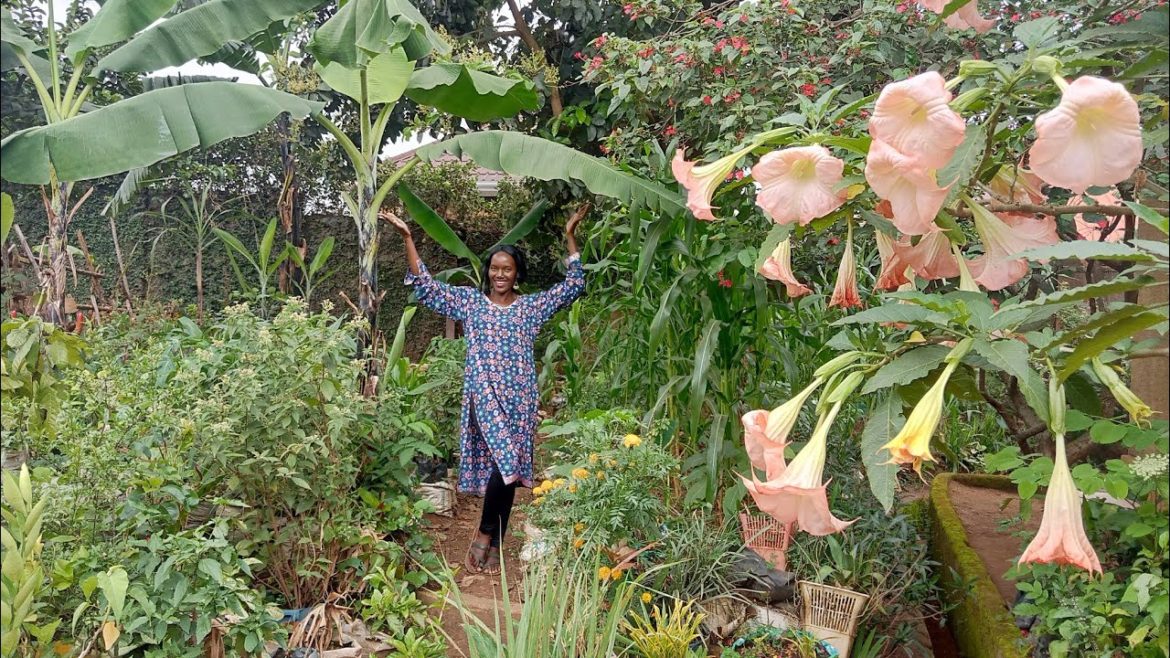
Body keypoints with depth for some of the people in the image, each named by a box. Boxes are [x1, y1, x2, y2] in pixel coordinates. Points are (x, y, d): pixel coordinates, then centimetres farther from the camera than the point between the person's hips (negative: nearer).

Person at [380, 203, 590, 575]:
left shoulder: (532, 306, 10)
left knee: (509, 468, 4)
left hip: (518, 399, 2)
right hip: (484, 396, -2)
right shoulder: (469, 301, 8)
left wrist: (570, 235, -1)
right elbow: (424, 287, 3)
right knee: (504, 463, -18)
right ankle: (485, 533, 1)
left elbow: (573, 286, 5)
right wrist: (407, 238, -4)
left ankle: (493, 543, 17)